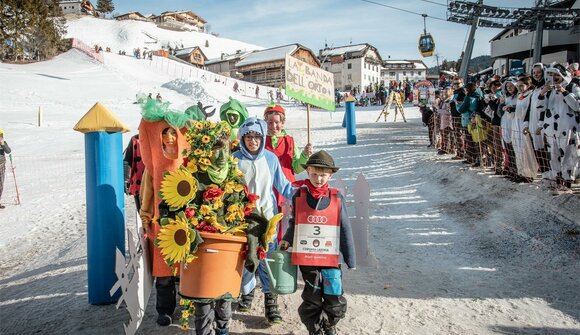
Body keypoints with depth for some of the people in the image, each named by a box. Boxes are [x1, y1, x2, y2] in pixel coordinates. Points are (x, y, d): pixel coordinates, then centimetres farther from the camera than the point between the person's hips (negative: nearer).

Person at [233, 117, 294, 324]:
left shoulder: (271, 158, 0)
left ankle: (270, 299, 10)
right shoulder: (235, 160, -3)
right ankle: (247, 292, 33)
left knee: (268, 257, -1)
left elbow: (282, 185, 6)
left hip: (267, 216, 0)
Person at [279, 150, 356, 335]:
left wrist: (351, 260, 0)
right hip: (306, 258, 0)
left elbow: (345, 231, 0)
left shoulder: (337, 198, -2)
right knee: (312, 301, 11)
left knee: (336, 302, 3)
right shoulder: (299, 196, -1)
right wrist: (287, 240, -6)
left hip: (330, 258, 0)